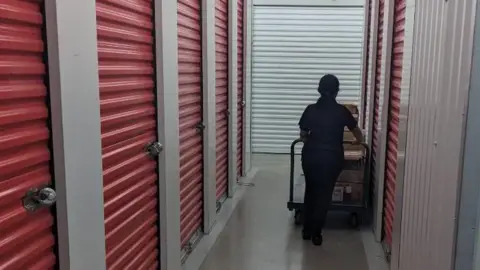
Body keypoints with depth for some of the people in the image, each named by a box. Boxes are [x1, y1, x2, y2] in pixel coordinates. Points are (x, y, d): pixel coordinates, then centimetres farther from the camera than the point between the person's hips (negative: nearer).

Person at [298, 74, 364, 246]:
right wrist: (359, 141, 35)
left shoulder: (311, 110, 1)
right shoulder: (342, 111, -2)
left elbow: (303, 135, 10)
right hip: (332, 157, -2)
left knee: (310, 191, 17)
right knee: (324, 194, 9)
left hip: (311, 155, 2)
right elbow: (358, 134, 12)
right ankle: (316, 233, 10)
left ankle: (307, 230, 23)